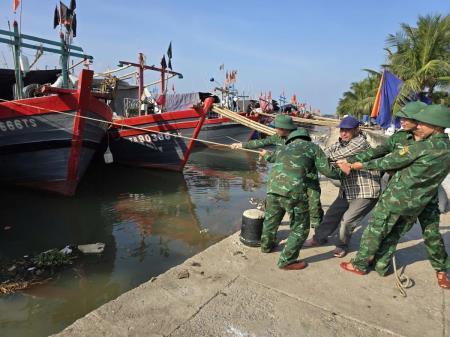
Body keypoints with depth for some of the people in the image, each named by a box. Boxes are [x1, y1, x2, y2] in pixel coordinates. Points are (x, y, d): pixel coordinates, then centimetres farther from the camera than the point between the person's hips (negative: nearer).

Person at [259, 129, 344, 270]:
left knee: (271, 219, 29)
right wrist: (341, 173, 29)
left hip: (272, 189, 5)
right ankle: (286, 261, 21)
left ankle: (266, 245, 51)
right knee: (300, 228, 13)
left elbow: (272, 158, 48)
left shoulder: (281, 149, 26)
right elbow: (327, 170, 9)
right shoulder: (312, 147, 15)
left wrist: (266, 155, 71)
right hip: (293, 192, -5)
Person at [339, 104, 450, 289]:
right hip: (418, 204, 6)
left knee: (374, 230, 8)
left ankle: (359, 264, 21)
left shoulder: (423, 147, -21)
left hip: (396, 198, -6)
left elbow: (388, 162, -16)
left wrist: (353, 166, -9)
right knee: (394, 233, 20)